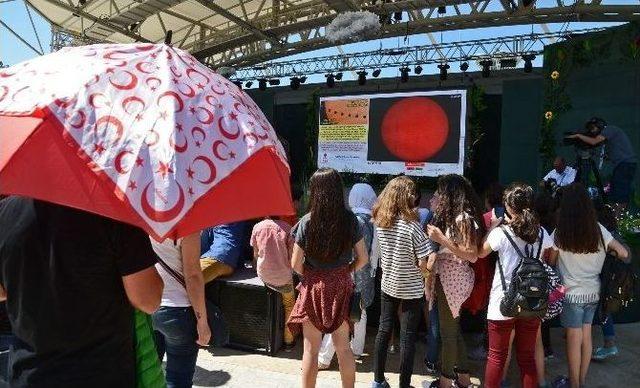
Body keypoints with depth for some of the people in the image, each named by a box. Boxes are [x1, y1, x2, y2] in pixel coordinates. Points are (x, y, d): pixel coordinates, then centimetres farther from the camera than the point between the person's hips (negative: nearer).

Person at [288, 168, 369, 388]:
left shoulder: (307, 222, -13)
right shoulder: (350, 220, -7)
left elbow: (296, 265, -10)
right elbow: (363, 259, -2)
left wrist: (310, 276, 8)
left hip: (314, 288, -2)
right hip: (341, 288, 2)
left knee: (311, 349, 9)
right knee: (343, 347, 16)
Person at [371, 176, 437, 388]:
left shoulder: (380, 222, -5)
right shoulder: (412, 226, -22)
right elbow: (424, 263, -20)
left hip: (387, 285, 5)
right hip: (411, 290, -5)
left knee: (384, 331, 15)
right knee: (407, 337, 7)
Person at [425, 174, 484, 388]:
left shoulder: (463, 218, -16)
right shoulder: (452, 216, 11)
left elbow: (472, 256, -20)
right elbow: (447, 247, 10)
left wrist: (441, 239, -23)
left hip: (454, 278, -9)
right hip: (446, 276, 9)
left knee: (448, 331, 2)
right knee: (453, 329, 16)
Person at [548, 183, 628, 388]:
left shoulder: (560, 233, -15)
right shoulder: (599, 230, -5)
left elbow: (550, 261, -3)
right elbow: (623, 254, 2)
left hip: (572, 294, -4)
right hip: (593, 293, 4)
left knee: (574, 340, 5)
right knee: (586, 336, 15)